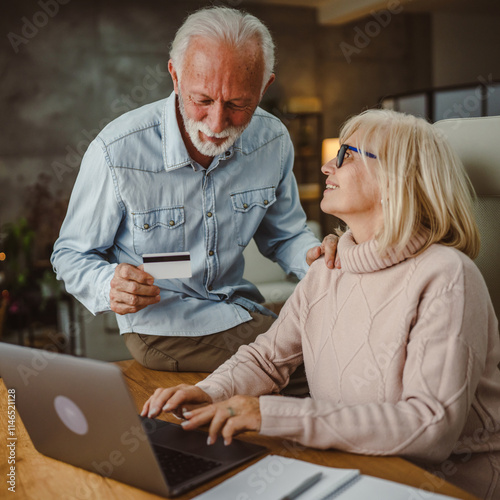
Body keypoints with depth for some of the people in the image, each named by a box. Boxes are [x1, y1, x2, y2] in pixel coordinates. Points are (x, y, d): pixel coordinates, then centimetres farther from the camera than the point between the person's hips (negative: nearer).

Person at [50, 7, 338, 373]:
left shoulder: (274, 140, -6)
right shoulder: (116, 152, -20)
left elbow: (284, 235, 11)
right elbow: (71, 254, -5)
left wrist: (313, 256, -13)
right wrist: (110, 286, -28)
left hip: (244, 311, 5)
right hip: (161, 326, -5)